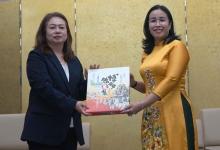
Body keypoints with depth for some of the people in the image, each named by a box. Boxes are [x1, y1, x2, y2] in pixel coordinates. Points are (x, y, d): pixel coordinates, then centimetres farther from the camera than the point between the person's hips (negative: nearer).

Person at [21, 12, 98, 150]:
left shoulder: (74, 61, 13)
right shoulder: (36, 57, -4)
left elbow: (80, 93, 12)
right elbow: (45, 88, -18)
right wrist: (73, 104, -26)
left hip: (71, 130, 6)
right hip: (45, 130, -5)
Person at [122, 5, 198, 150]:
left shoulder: (176, 46, -4)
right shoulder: (148, 52, 15)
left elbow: (171, 80, -15)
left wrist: (141, 104, -20)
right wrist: (134, 83, 1)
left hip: (172, 110, -6)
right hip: (151, 114, 6)